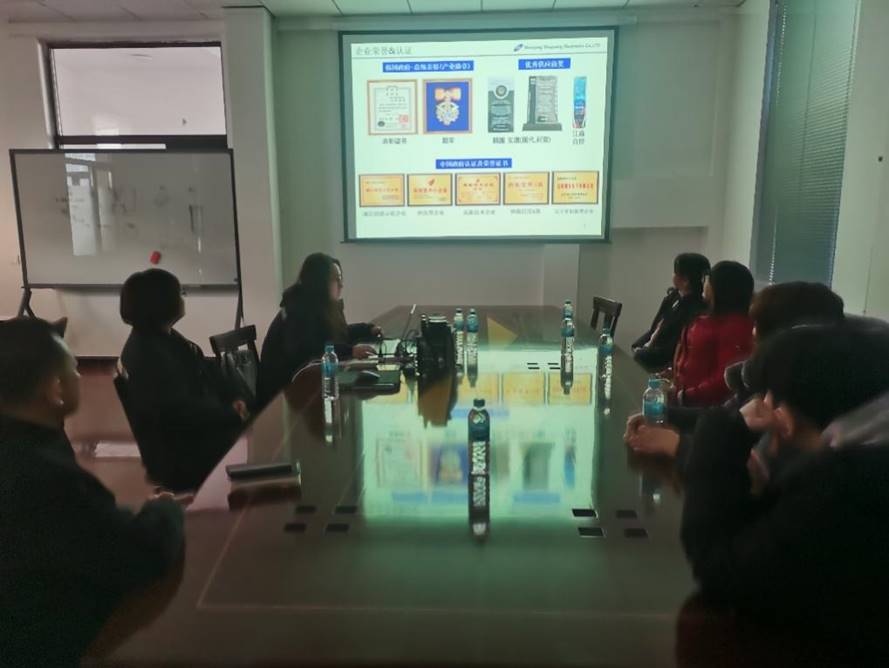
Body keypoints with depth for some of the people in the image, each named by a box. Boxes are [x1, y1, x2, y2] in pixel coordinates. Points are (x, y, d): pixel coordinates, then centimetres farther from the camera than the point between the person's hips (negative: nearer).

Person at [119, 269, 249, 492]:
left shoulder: (166, 337, 7)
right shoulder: (147, 355, -24)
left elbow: (205, 369, 11)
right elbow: (181, 410, -28)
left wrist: (233, 398, -4)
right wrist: (231, 413, -19)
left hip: (197, 429, 10)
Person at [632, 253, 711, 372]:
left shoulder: (696, 310, -19)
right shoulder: (673, 296, 8)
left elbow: (673, 349, -19)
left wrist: (643, 353, -13)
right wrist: (638, 346, 0)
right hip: (651, 354, 8)